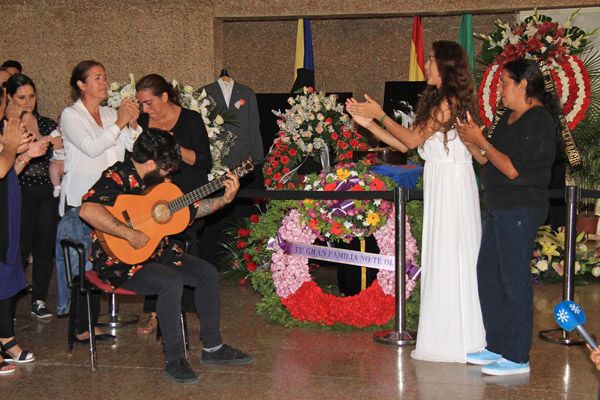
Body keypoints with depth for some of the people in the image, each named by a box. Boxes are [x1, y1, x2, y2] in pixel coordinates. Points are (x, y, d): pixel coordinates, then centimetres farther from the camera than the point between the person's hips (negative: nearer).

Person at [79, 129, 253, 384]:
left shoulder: (158, 181, 8)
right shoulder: (117, 177, -19)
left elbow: (191, 209, 16)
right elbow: (87, 210, -37)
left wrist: (225, 199, 4)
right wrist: (130, 234, -36)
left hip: (157, 253, 9)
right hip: (120, 261, -9)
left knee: (207, 273, -2)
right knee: (171, 282, -31)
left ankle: (212, 348, 9)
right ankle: (174, 359, -18)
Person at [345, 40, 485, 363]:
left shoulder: (449, 100, -12)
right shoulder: (438, 100, 17)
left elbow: (412, 139, -14)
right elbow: (407, 145, 13)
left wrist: (381, 116, -4)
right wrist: (368, 123, 10)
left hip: (451, 187, -9)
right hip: (439, 187, 9)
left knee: (449, 260, -4)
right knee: (440, 260, 12)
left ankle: (455, 341, 4)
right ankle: (451, 338, 20)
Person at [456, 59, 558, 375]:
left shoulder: (539, 120, -14)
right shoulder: (510, 118, 16)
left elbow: (512, 168, -19)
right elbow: (490, 162, 16)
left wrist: (481, 141, -12)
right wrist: (470, 141, 3)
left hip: (521, 209, -10)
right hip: (498, 207, 10)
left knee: (513, 279, -6)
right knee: (487, 274, 13)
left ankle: (517, 358, 3)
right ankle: (497, 346, 23)